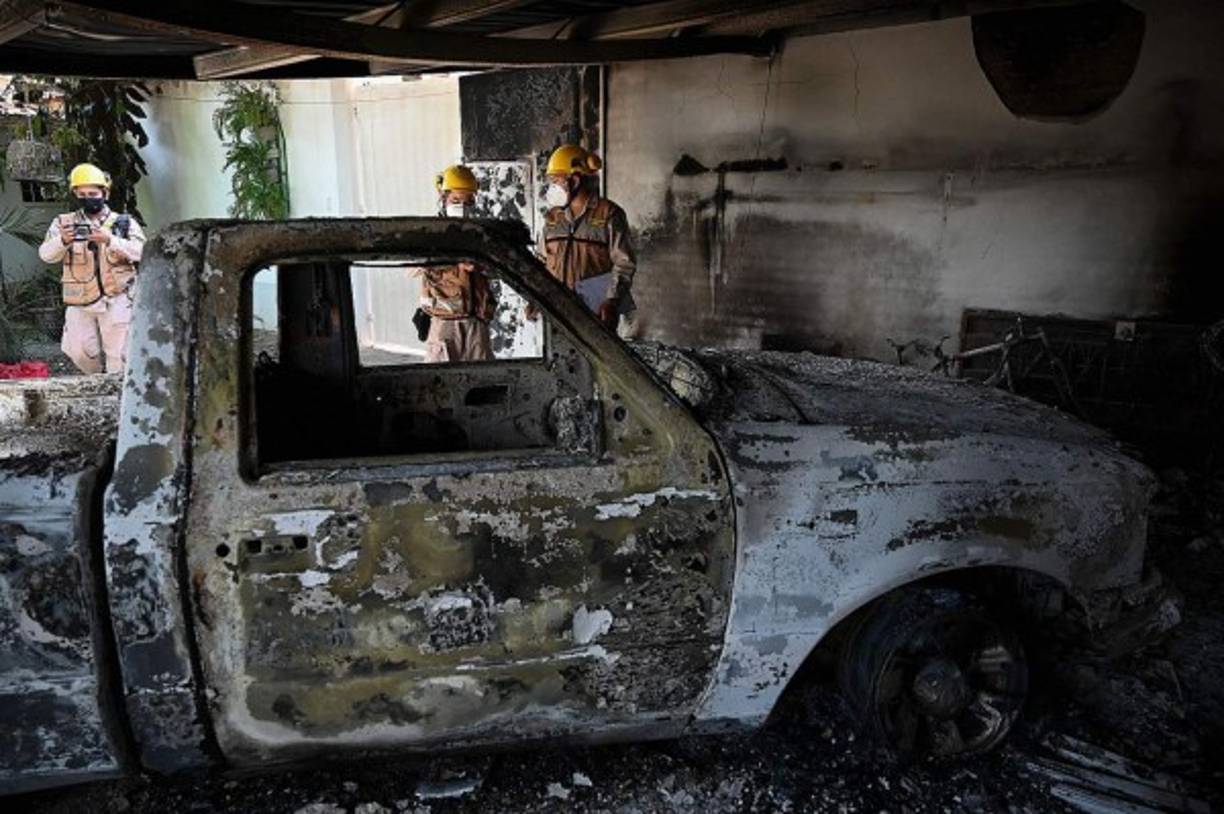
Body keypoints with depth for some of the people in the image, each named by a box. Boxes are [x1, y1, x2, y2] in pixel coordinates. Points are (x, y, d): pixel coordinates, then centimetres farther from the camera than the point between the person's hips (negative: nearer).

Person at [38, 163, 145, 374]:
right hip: (79, 302, 3)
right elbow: (46, 254, -6)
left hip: (115, 299, -2)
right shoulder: (64, 223, 6)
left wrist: (110, 240, -30)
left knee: (118, 354, 1)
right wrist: (62, 240, -28)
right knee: (80, 353, 8)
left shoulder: (124, 223, 2)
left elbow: (139, 251, -14)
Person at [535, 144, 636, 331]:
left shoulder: (608, 214, -4)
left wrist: (612, 301, -17)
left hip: (597, 311, -5)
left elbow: (624, 263, -7)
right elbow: (542, 261, 18)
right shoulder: (553, 218, 12)